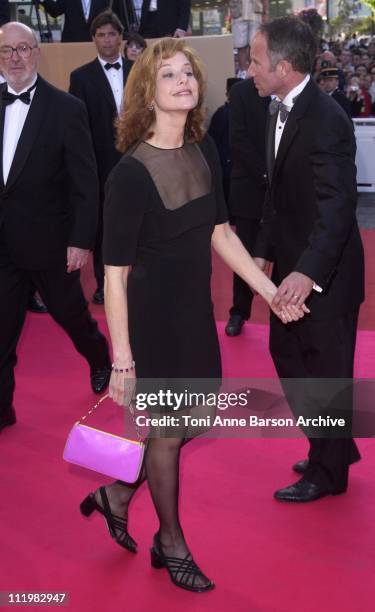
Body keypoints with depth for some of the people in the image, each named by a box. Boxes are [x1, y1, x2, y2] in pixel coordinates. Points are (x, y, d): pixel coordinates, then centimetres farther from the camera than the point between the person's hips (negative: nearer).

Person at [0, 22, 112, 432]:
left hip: (48, 241, -3)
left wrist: (81, 240, -13)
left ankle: (100, 360, 45)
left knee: (70, 314, 15)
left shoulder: (66, 108, -10)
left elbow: (85, 182, -10)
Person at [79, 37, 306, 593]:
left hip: (195, 312, 7)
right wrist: (122, 359, -19)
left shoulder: (204, 152, -2)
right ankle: (172, 545, 35)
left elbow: (220, 233, 7)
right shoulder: (130, 174, -22)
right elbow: (115, 273, -20)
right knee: (167, 433, 10)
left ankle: (116, 496, 44)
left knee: (184, 424, 19)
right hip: (151, 318, -7)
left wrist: (271, 291, 2)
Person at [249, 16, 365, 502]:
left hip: (323, 273, -9)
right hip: (292, 265, 9)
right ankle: (335, 447, 39)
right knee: (287, 353, 21)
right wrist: (264, 250, 5)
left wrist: (308, 271, -42)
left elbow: (337, 204, -31)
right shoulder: (280, 110, 5)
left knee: (324, 370, 6)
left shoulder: (327, 120, -23)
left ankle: (327, 472, 27)